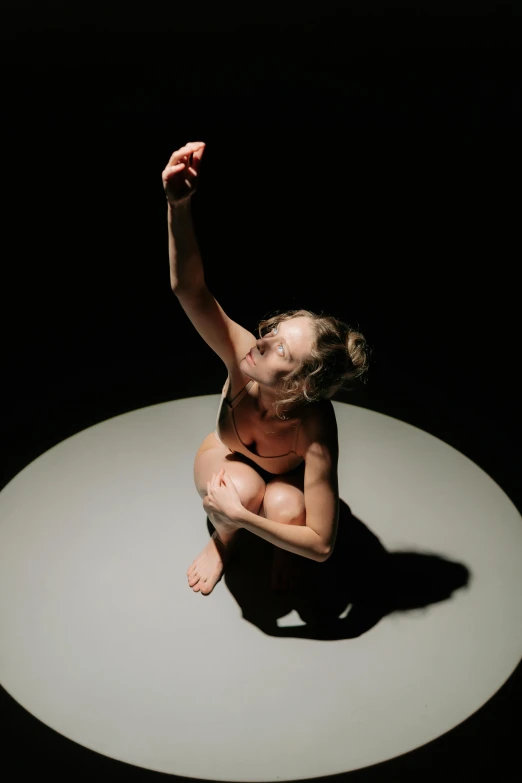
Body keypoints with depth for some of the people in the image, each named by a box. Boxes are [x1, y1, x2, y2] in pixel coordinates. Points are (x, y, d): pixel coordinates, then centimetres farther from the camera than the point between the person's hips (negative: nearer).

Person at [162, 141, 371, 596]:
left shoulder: (315, 433, -42)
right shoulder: (243, 358, -39)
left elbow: (322, 545, -36)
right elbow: (188, 288, -55)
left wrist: (240, 515, -43)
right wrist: (179, 205, -71)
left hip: (289, 477, -1)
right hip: (225, 460, 1)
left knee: (284, 506, -35)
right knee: (246, 486, -34)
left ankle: (283, 554, 5)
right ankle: (222, 541, 3)